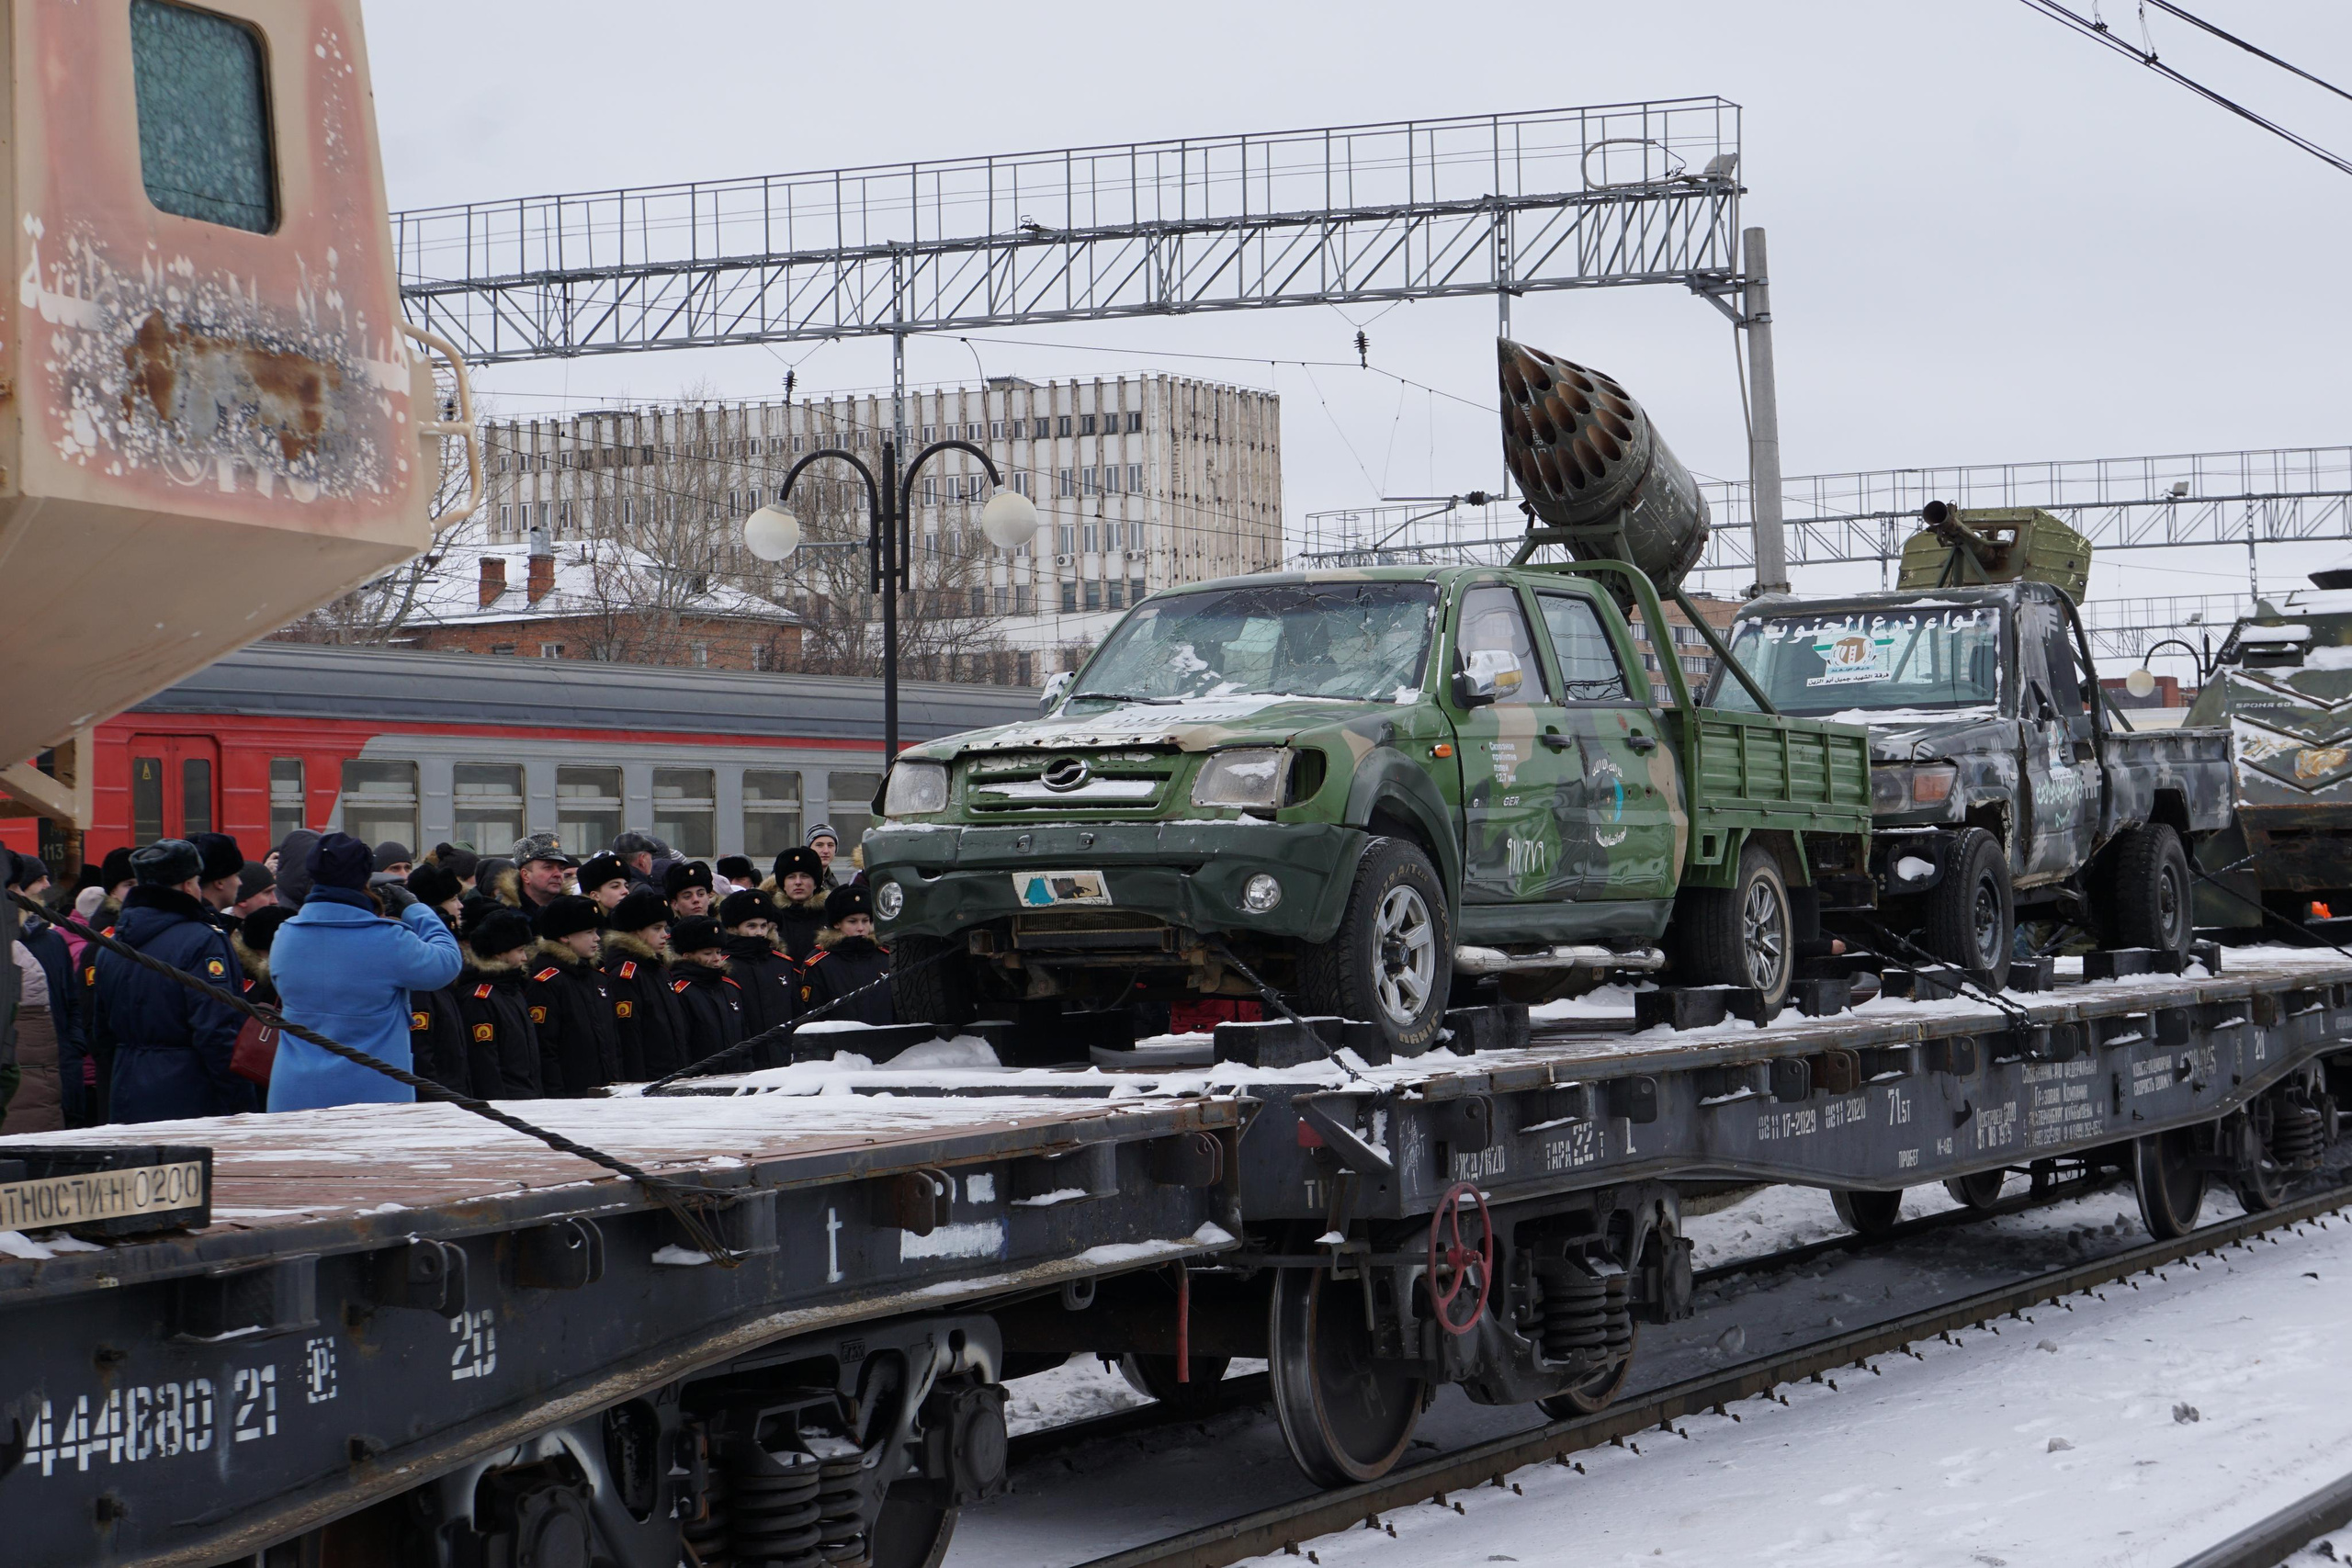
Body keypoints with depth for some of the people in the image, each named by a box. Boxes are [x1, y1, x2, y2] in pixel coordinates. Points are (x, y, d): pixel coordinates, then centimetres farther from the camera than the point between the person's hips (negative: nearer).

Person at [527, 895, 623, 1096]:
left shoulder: (597, 979, 17)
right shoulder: (545, 983, -10)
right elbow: (543, 1049, -15)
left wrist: (617, 1084, 15)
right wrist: (556, 1098, -18)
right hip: (570, 1096, -8)